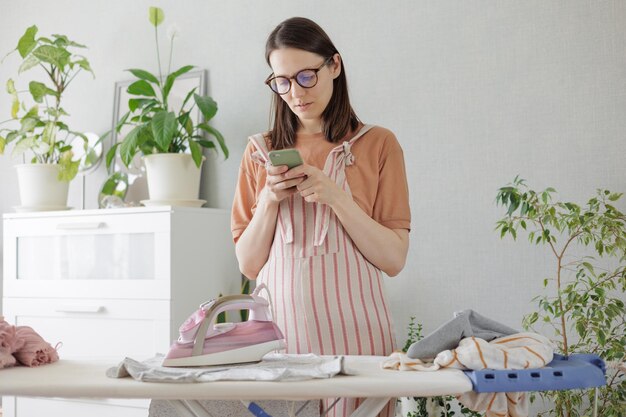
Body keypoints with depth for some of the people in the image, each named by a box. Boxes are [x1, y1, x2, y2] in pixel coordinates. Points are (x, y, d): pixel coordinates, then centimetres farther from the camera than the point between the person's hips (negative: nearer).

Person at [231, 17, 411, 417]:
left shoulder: (377, 144, 2)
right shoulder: (261, 152, 9)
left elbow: (394, 259, -4)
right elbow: (248, 264, 8)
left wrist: (335, 196, -15)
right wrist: (270, 201, -8)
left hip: (352, 329, -2)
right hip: (279, 326, 2)